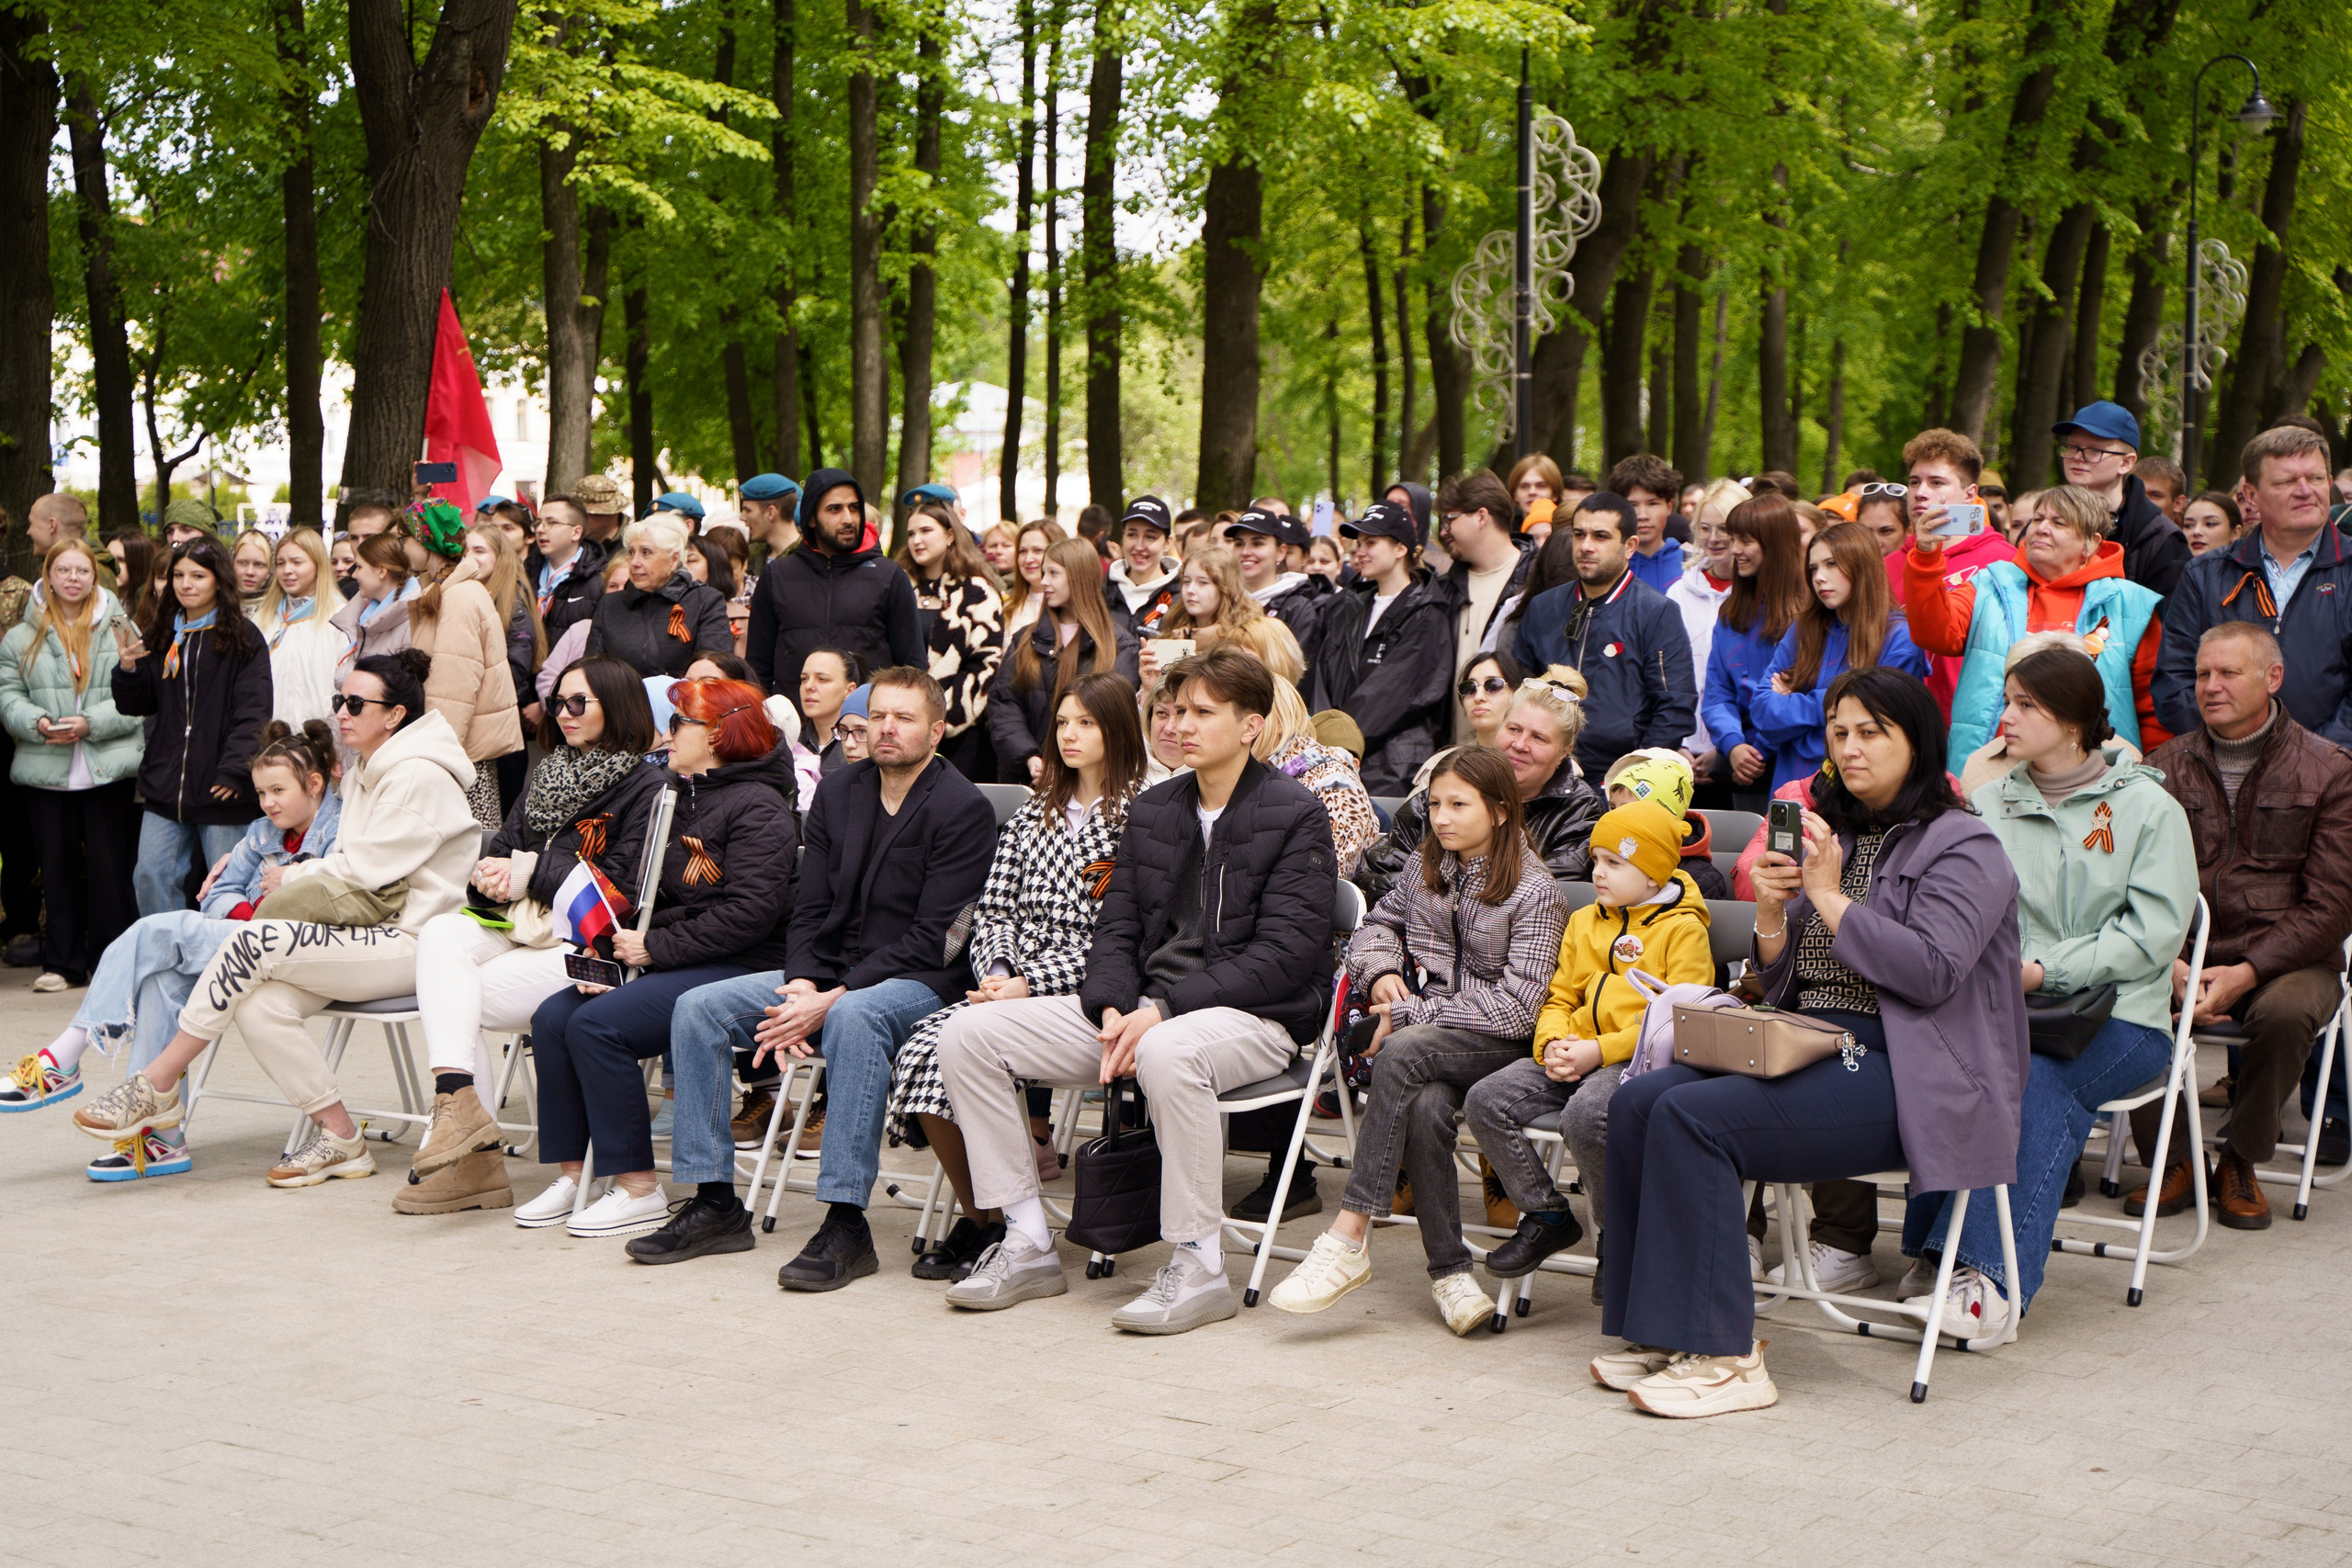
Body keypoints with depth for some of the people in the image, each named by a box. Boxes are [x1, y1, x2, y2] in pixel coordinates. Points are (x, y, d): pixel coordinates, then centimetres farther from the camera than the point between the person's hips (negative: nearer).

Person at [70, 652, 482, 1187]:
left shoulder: (420, 777, -10)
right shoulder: (364, 776, 20)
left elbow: (363, 870, -14)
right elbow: (350, 865, 17)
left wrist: (292, 877, 0)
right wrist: (301, 875, -3)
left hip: (412, 942, -9)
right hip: (374, 932, 9)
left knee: (257, 941, -23)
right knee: (259, 1006, -17)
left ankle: (155, 1087, -15)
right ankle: (338, 1138, -8)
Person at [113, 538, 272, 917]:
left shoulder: (244, 639, -3)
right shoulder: (159, 636, 12)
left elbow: (252, 713, -9)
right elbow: (137, 706, 14)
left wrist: (234, 771, -17)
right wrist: (128, 670, -6)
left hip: (222, 788, -5)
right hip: (165, 786, 5)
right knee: (152, 878, 4)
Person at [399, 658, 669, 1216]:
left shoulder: (647, 787, -5)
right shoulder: (549, 775, 21)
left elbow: (622, 888, -14)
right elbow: (501, 849, 18)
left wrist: (530, 871, -11)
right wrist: (493, 876, -7)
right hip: (521, 922, 7)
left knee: (448, 1003, -22)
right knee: (441, 935, -24)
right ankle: (457, 1099, -32)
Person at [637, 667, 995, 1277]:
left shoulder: (964, 809, -9)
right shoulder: (837, 793, 11)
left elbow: (933, 939, -16)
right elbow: (809, 908, 10)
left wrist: (832, 999, -22)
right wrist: (802, 986, -11)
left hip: (921, 981, -7)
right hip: (831, 976, 7)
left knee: (853, 1016, -39)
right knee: (698, 1008, -9)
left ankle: (846, 1223, -39)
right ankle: (715, 1204, -7)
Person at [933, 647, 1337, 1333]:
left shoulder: (1294, 814, -5)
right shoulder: (1151, 809, 15)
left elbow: (1285, 952, -14)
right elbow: (1117, 927, 13)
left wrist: (1163, 1011, -21)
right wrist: (1114, 1012, -9)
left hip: (1253, 1014, -7)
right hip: (1143, 1010, 7)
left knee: (1167, 1052, -42)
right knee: (968, 1034, -7)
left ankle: (1199, 1267, -27)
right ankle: (1029, 1245, -3)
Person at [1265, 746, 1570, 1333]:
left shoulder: (1535, 894, -6)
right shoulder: (1425, 868, 12)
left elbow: (1515, 1008, -13)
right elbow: (1378, 923, 28)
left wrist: (1410, 1014, -14)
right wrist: (1381, 973, 4)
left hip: (1501, 1045, -4)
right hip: (1429, 1044, 4)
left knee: (1403, 1054, -35)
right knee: (1425, 1105, -33)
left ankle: (1349, 1240, -34)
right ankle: (1449, 1269, -27)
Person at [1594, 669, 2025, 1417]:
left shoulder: (1965, 848, -1)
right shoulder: (1834, 836, 20)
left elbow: (1931, 970, -17)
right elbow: (1782, 984, 20)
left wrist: (1830, 897, -12)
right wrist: (1771, 913, -1)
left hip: (1898, 1072, -8)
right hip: (1806, 1052, 8)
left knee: (1693, 1117, -26)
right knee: (1637, 1101, -15)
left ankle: (1722, 1356, -22)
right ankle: (1660, 1333, -11)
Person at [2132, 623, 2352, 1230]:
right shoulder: (2166, 766, 10)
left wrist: (2247, 972, -18)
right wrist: (2171, 965, -15)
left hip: (2284, 958, -2)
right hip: (2182, 955, 2)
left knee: (2284, 1011, -36)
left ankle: (2240, 1161, -9)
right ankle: (2174, 1160, -7)